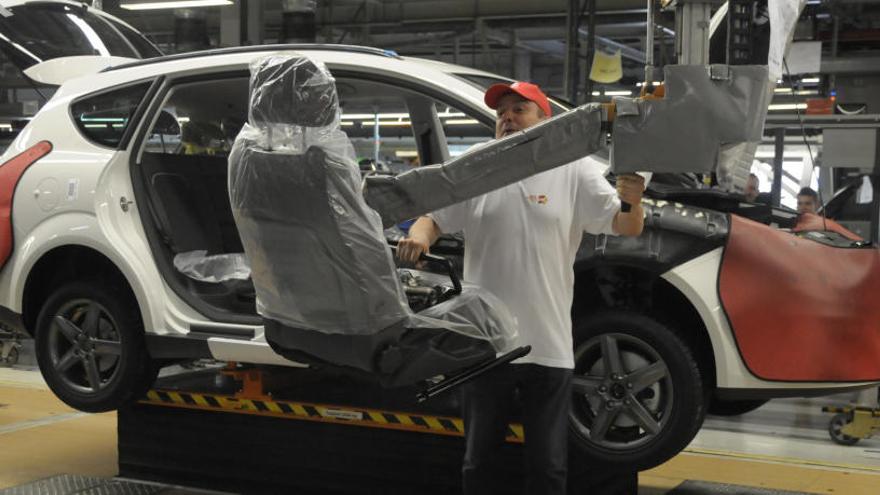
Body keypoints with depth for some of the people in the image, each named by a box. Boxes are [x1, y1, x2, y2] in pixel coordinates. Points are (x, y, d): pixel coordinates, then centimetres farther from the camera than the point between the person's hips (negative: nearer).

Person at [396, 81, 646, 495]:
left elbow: (625, 228, 0)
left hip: (549, 347, -1)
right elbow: (434, 216, 5)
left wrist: (633, 203, -24)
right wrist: (419, 234, -19)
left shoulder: (574, 171, 2)